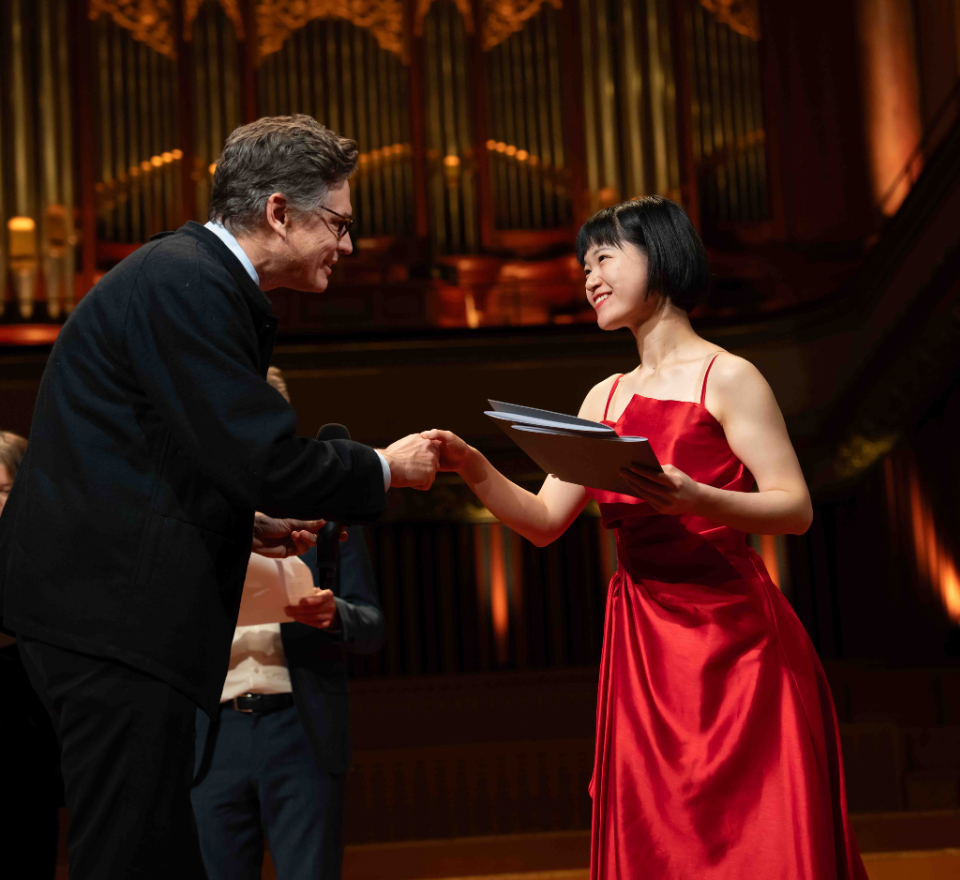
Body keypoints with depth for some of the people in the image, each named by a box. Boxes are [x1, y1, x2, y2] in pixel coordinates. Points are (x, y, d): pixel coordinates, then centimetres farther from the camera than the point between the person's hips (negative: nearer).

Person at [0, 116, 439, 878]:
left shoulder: (194, 277, 18)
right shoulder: (186, 282, -15)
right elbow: (265, 459, -20)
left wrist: (248, 524, 13)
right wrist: (384, 468, -4)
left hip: (107, 601, 11)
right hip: (110, 611, -11)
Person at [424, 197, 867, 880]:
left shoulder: (726, 377, -3)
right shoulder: (605, 399, 15)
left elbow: (796, 509, -9)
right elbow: (544, 521, 13)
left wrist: (693, 499, -25)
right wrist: (474, 469, -3)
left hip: (732, 629, -5)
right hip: (642, 643, 6)